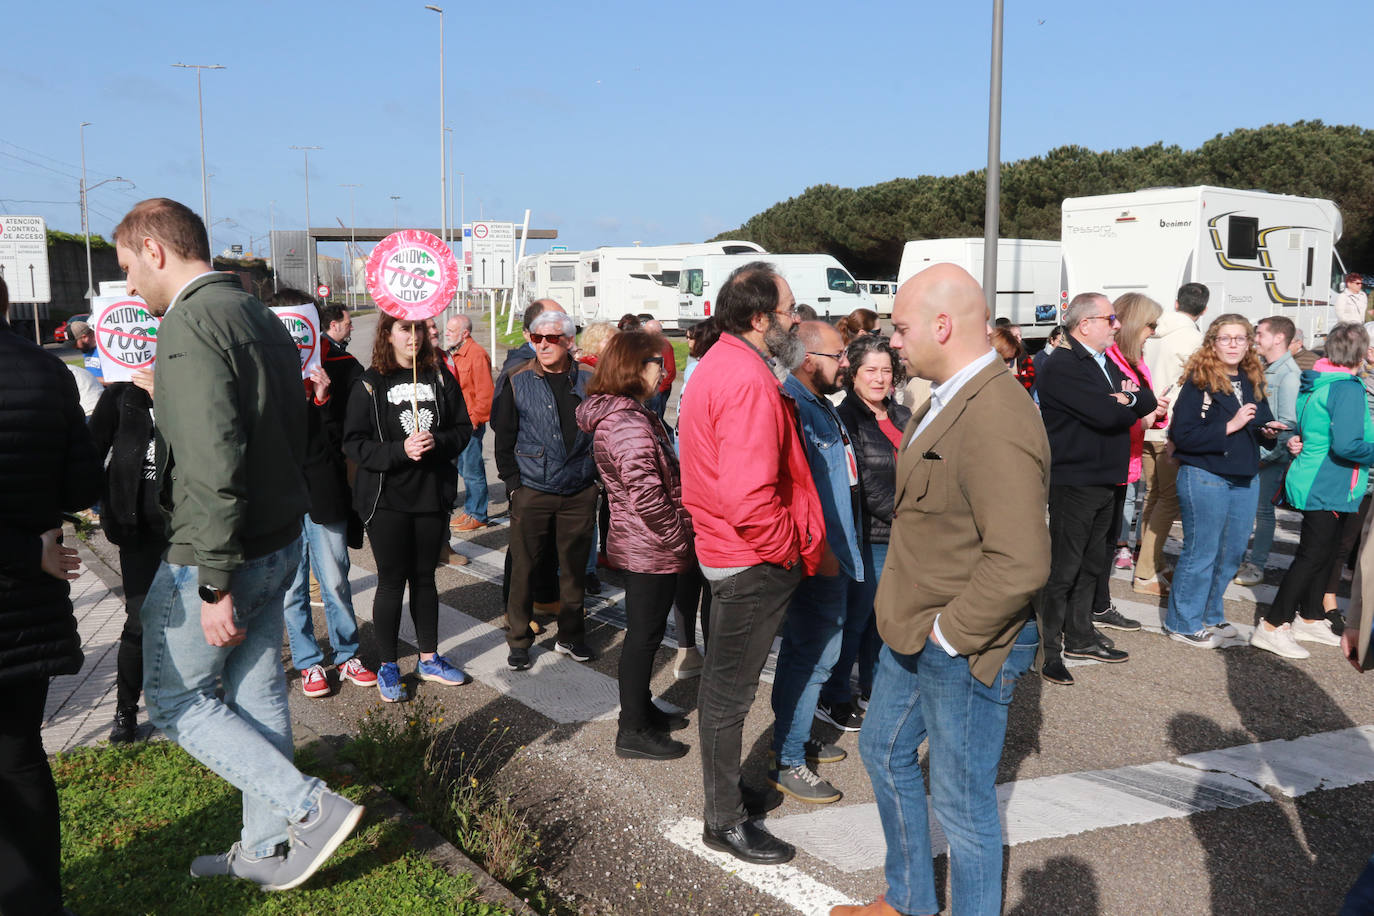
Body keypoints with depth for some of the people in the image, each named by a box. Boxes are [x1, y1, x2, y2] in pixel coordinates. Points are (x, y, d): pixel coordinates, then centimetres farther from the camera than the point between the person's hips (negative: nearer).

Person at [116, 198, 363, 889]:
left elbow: (212, 464, -27)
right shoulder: (260, 316, 12)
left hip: (218, 553, -9)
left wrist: (214, 581, -25)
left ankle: (311, 808, 2)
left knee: (175, 699, 7)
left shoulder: (191, 322, -18)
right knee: (256, 697, 16)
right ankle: (267, 851, 27)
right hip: (278, 541, 9)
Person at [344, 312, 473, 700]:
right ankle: (387, 666, 19)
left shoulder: (440, 376, 4)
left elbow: (463, 428, 5)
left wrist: (437, 442, -14)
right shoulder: (370, 383, -6)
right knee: (391, 580, 5)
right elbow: (354, 442, -10)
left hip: (432, 493, 3)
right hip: (387, 497, -3)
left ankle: (429, 659, 28)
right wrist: (399, 450, -22)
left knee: (425, 577, 15)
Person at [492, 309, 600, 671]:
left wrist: (598, 476, 7)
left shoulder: (588, 380, 2)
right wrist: (513, 484, -3)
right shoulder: (518, 380, -2)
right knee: (524, 567, 4)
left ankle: (570, 637, 26)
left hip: (579, 492, 2)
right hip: (532, 491, -2)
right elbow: (503, 436, 1)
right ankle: (518, 640, 19)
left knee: (575, 567, 10)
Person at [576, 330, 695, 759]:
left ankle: (641, 709, 36)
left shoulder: (614, 414, 11)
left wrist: (677, 534, 16)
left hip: (635, 543, 10)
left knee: (644, 631, 21)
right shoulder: (630, 423, -23)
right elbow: (645, 494, -28)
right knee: (644, 634, 1)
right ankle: (633, 732, 14)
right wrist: (679, 538, -16)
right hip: (652, 549, -10)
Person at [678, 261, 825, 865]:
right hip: (753, 563, -11)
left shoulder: (721, 364, 10)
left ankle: (726, 789, 41)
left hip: (727, 552, 11)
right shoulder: (748, 382, -24)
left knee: (725, 684, 22)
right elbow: (749, 499, -31)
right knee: (730, 691, 3)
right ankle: (726, 822, 19)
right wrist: (796, 549, -16)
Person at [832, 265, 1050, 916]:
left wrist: (948, 633, -20)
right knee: (884, 751, 24)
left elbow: (1020, 565, -31)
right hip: (914, 632, 11)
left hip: (964, 650, -11)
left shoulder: (996, 422, -26)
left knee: (962, 802, 6)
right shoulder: (946, 399, 7)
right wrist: (911, 618, 14)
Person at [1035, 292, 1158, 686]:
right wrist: (1131, 405, -5)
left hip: (1104, 482, 10)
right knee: (1064, 569, -4)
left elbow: (1148, 401, 9)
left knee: (1091, 565, 18)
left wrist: (1129, 398, -13)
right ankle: (1050, 650, 4)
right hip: (1074, 482, -10)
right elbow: (1106, 415, -25)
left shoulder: (1106, 362, 16)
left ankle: (1079, 637, 30)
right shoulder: (1062, 366, -16)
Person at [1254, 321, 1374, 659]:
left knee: (1324, 554, 19)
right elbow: (1346, 444, -26)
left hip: (1313, 484, 9)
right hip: (1328, 488, -9)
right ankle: (1272, 627, -2)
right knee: (1312, 556, -4)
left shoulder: (1315, 382, 8)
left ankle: (1310, 619, 31)